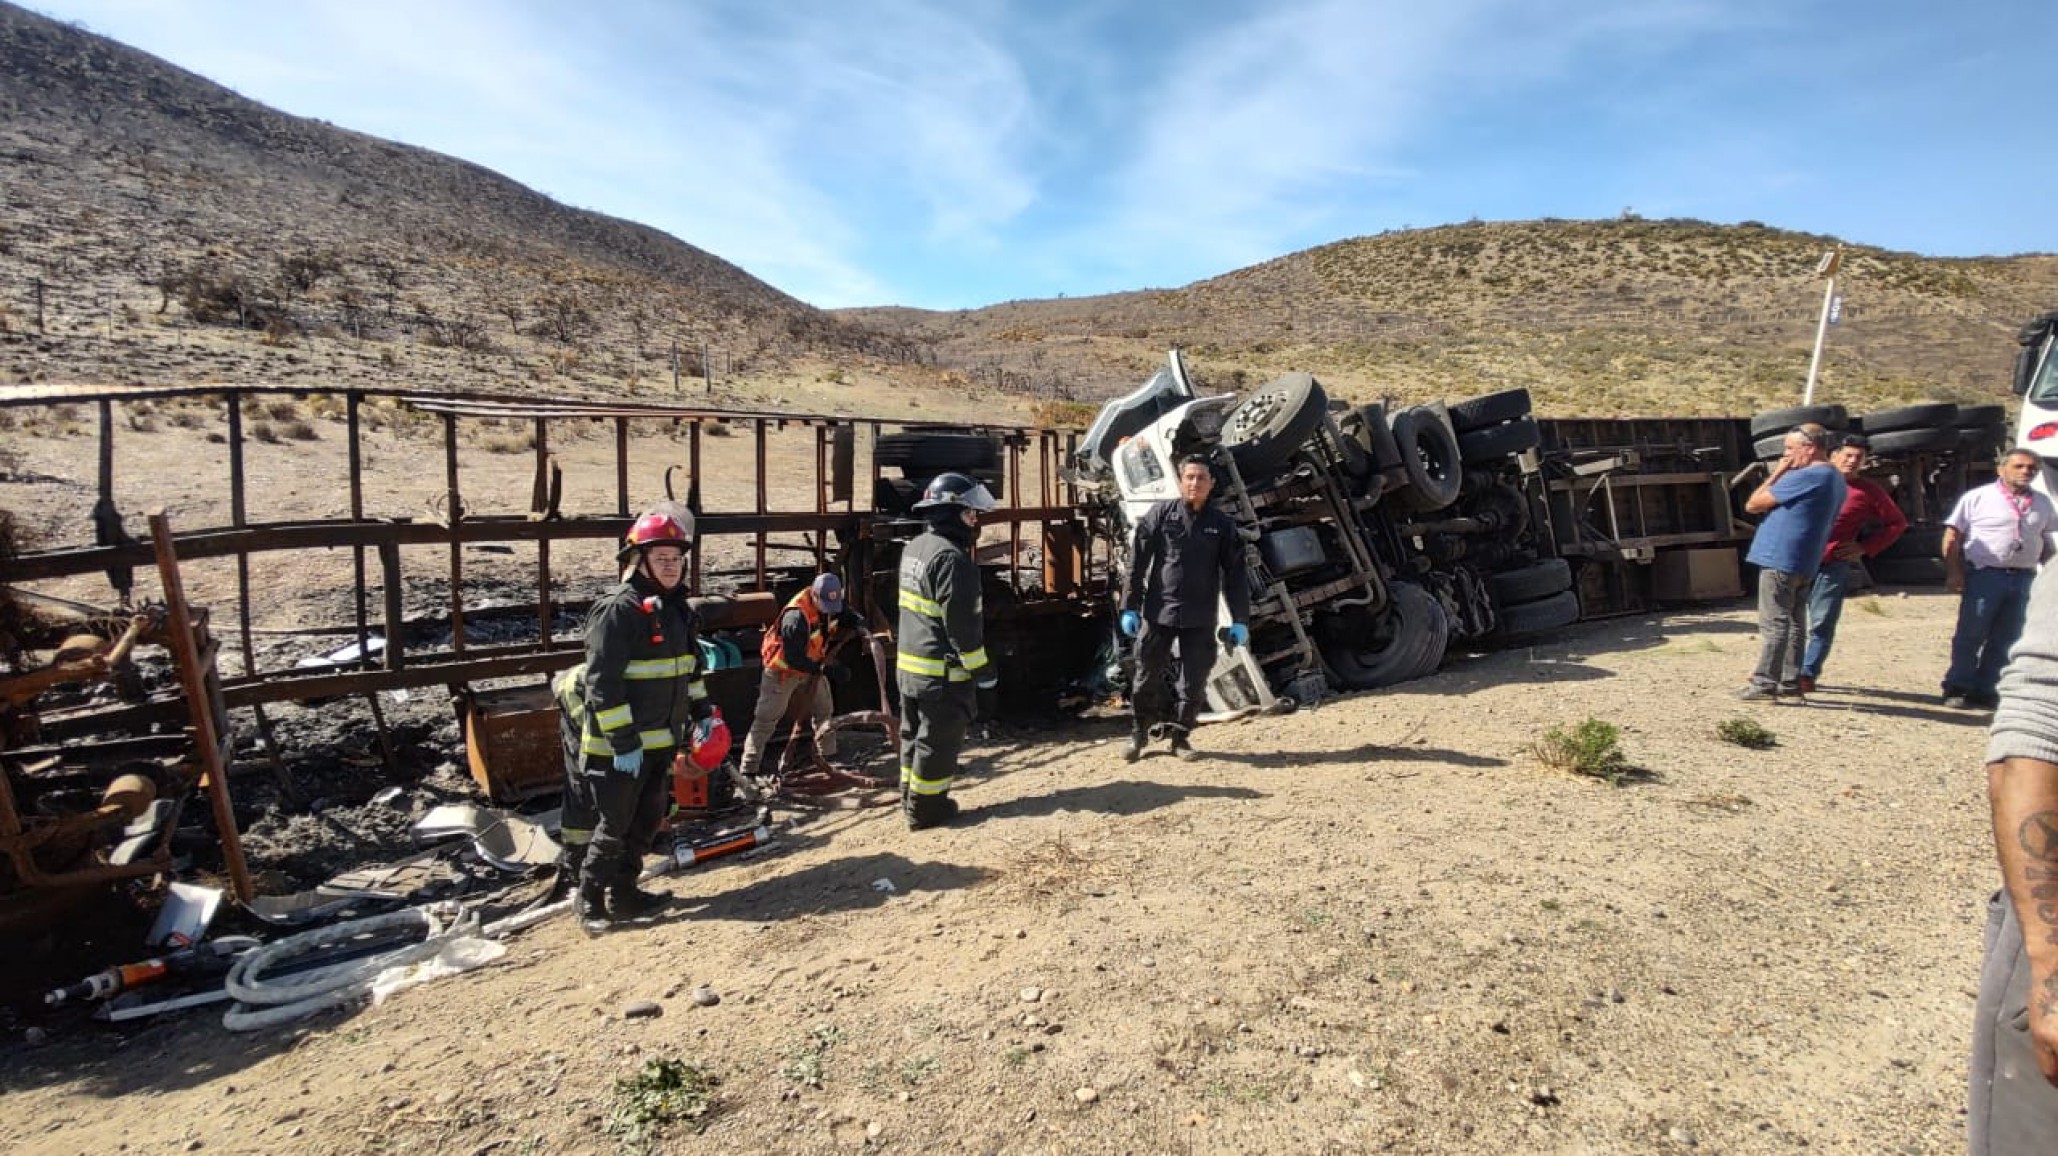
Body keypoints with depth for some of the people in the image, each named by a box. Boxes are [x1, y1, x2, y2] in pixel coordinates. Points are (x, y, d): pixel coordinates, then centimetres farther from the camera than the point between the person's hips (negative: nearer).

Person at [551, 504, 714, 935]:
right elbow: (602, 682, -21)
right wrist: (623, 742, -23)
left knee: (648, 819, 16)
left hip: (661, 741, 8)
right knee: (611, 825, 2)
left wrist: (703, 712, 16)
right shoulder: (617, 609, -18)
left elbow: (690, 664, 21)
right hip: (619, 746, -8)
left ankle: (623, 892, 31)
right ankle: (590, 902, 19)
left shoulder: (676, 607, 9)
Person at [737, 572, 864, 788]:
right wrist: (824, 669, -42)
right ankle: (748, 768, -1)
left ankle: (829, 756, 28)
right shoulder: (796, 616, -36)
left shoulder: (830, 602, -12)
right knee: (767, 718, -5)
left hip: (812, 666, 7)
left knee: (824, 711, 13)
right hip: (783, 670, -7)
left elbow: (846, 613, 9)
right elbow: (793, 658, -36)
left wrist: (857, 621, -15)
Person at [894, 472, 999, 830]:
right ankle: (926, 807, 14)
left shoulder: (914, 548, 10)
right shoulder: (951, 558, -20)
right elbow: (963, 626, -22)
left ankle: (910, 797, 31)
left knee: (914, 735, 19)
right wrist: (985, 676, -15)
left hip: (908, 665, 9)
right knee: (939, 740, 4)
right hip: (943, 673, -9)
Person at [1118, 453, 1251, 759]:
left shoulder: (1222, 525, 5)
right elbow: (1137, 562, -1)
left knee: (1194, 682, 5)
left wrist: (1240, 620, 0)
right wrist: (1129, 607, -6)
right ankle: (1140, 733, 25)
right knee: (1147, 678, 6)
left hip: (1200, 619, 1)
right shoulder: (1161, 514, 0)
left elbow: (1235, 574, 6)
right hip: (1158, 612, -1)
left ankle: (1181, 735, 24)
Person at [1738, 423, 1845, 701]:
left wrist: (1776, 474, -3)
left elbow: (1753, 505, -12)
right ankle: (1791, 683, 15)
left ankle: (1764, 683, -6)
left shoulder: (1805, 477, -16)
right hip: (1804, 563, 10)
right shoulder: (1837, 480, 15)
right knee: (1794, 623, 12)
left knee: (1772, 623, -7)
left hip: (1780, 559, -9)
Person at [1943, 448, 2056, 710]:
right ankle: (1957, 689, 4)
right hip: (1985, 575, -5)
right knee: (1970, 635, -2)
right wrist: (1953, 572, -11)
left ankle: (1984, 691, 14)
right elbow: (1952, 536, -5)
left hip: (2023, 579, 5)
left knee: (2005, 640, 7)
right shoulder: (1977, 497, -3)